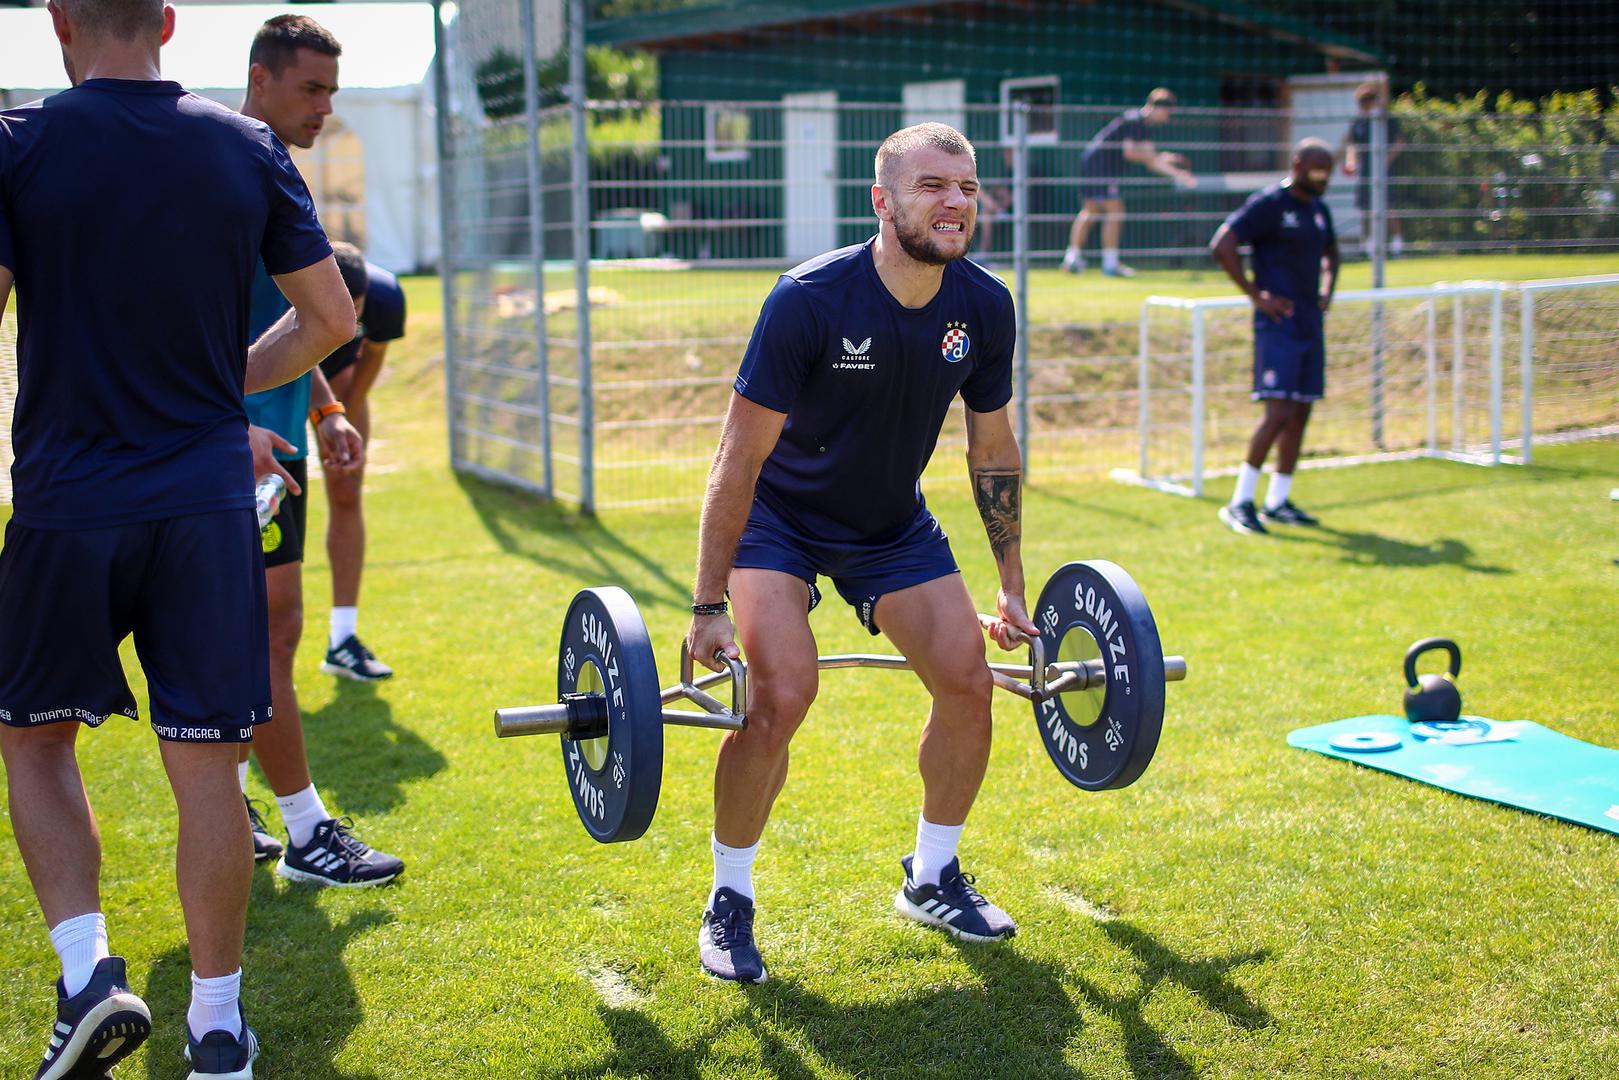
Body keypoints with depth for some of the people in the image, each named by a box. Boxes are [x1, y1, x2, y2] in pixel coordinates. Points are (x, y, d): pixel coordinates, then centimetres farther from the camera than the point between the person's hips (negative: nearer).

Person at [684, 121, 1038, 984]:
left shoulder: (983, 307, -13)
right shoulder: (809, 301, -29)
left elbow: (993, 448, 1)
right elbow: (740, 457, -25)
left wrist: (1011, 585, 6)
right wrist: (708, 605, -25)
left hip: (891, 521, 5)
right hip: (779, 516, -5)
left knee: (968, 684, -2)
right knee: (780, 694, -22)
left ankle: (931, 880, 20)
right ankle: (729, 903, -1)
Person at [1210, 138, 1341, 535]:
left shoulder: (1319, 209, 16)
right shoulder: (1267, 203, -9)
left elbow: (1330, 253, 35)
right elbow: (1222, 246, -19)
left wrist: (1326, 294, 18)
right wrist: (1256, 295, -17)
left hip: (1310, 324, 8)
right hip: (1277, 324, -8)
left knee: (1300, 414, 8)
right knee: (1278, 413, -15)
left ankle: (1278, 501, 16)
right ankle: (1240, 502, -9)